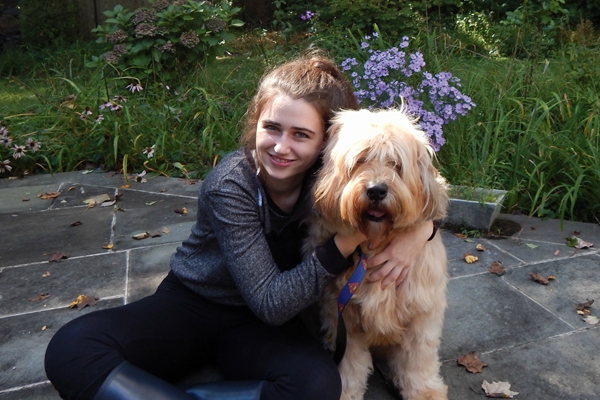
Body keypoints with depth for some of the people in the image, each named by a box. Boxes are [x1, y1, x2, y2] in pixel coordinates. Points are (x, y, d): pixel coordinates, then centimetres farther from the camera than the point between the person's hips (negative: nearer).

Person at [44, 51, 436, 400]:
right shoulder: (231, 185, -22)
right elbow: (270, 303, -24)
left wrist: (417, 231, -24)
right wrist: (345, 242, -35)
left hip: (260, 323, 3)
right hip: (191, 303, -2)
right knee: (72, 348, -26)